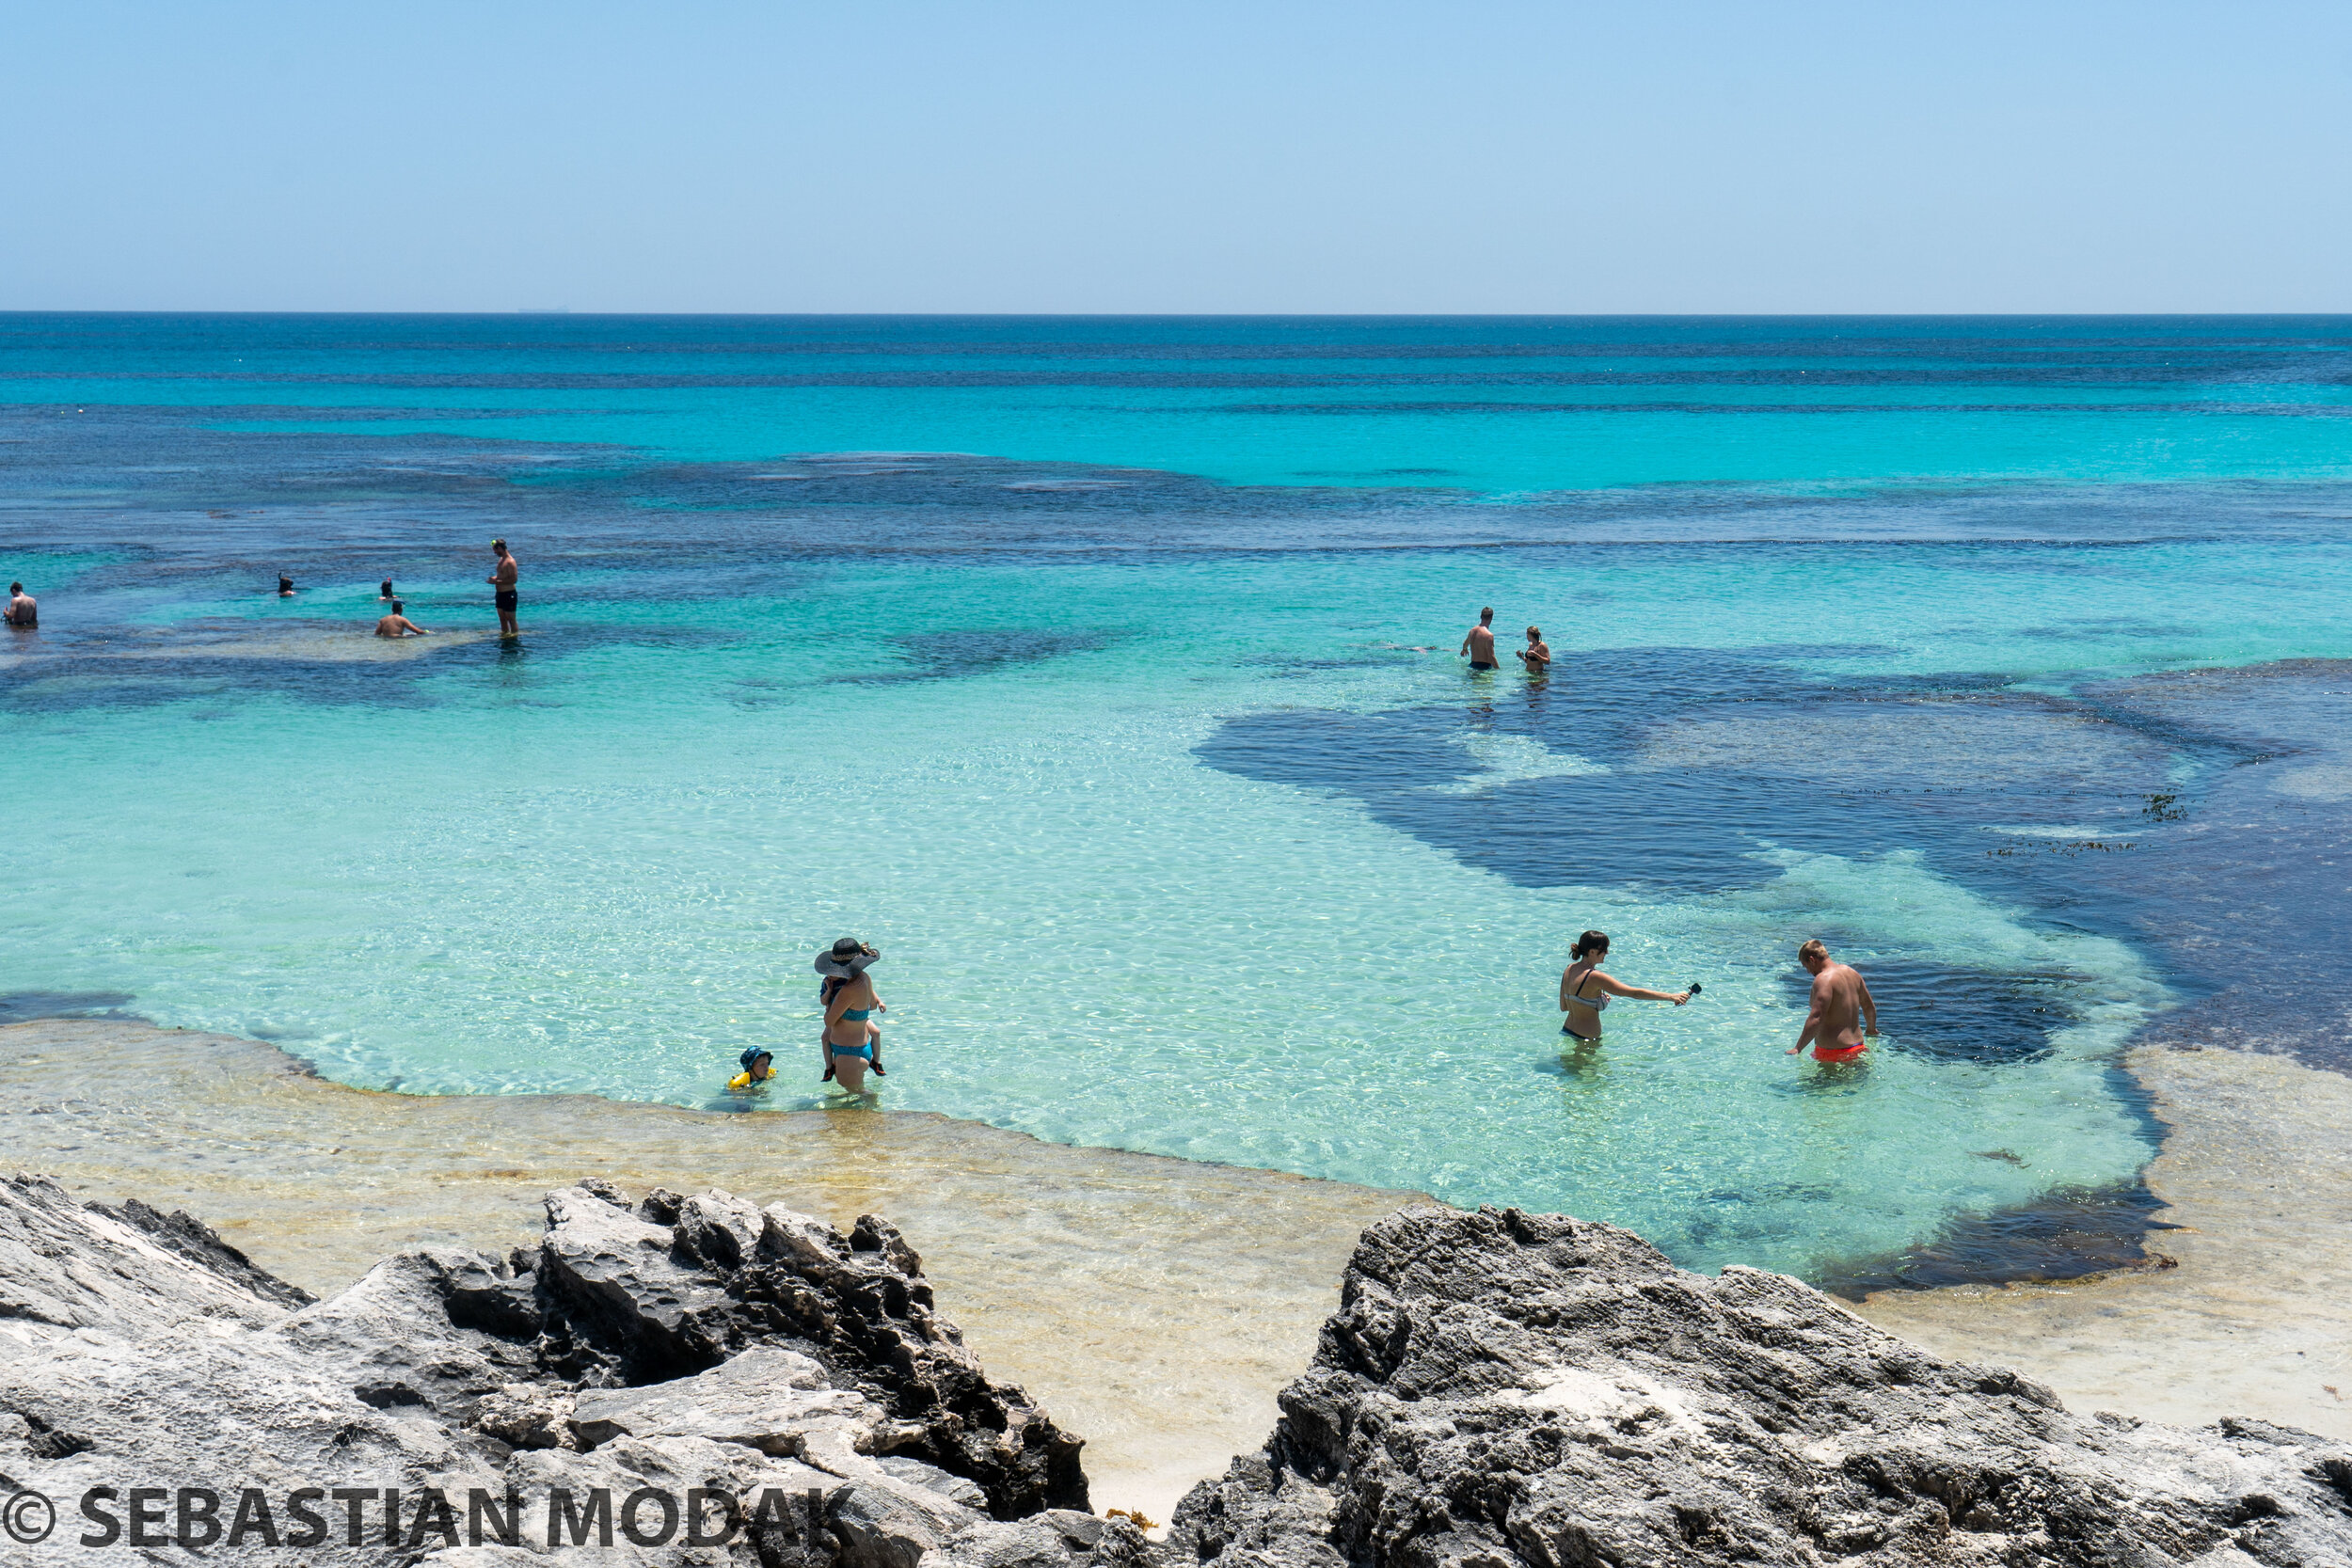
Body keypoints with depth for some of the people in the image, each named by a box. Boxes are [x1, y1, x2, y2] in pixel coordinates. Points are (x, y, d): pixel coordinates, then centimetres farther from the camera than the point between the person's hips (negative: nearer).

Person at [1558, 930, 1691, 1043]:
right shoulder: (1594, 977, -24)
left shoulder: (1569, 969, 3)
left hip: (1566, 1032, 9)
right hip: (1586, 1040, -9)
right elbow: (1634, 993, -26)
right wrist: (1671, 996, -23)